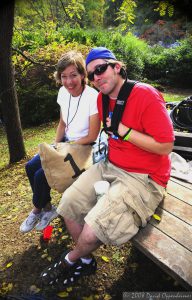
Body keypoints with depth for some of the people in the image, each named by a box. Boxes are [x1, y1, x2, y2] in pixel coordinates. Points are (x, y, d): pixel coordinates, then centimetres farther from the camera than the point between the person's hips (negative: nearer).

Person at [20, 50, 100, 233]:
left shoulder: (92, 97, -23)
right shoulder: (63, 92, -3)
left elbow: (92, 137, -18)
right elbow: (62, 123, 10)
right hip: (66, 141, 7)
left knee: (41, 174, -14)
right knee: (31, 167, -2)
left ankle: (37, 210, 18)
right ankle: (47, 208, 17)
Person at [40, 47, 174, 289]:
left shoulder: (145, 95, -16)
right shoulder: (102, 98, 7)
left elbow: (165, 146, -18)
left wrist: (124, 131, -18)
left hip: (143, 178, -7)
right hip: (110, 166, 8)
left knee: (91, 232, -18)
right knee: (68, 204, 0)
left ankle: (71, 259, 21)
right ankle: (86, 262, 24)